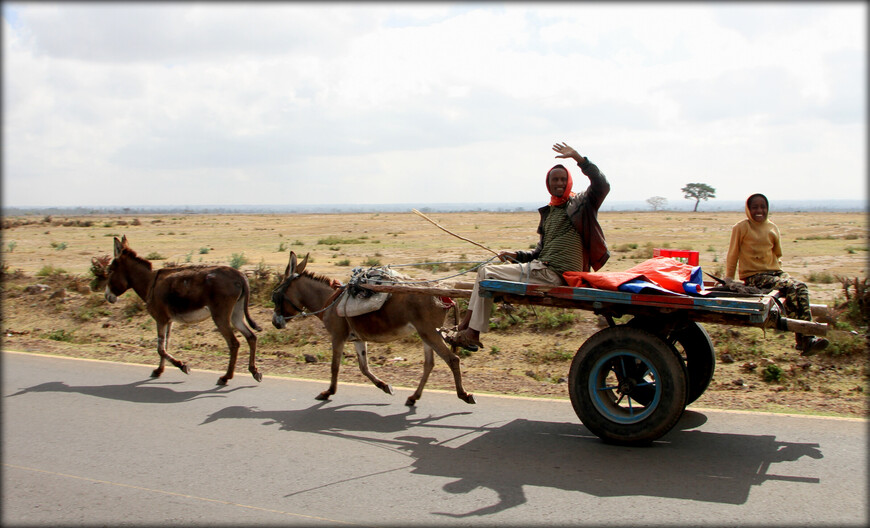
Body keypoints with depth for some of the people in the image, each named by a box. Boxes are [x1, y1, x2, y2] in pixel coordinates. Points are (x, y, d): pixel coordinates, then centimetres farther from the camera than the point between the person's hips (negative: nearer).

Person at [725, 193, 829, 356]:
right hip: (753, 277, -5)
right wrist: (728, 278, 2)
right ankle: (803, 338, -26)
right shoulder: (741, 228, -2)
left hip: (774, 272, 5)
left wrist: (777, 267, 10)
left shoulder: (772, 228, 12)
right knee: (791, 288, -28)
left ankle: (806, 338, -25)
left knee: (801, 288, -23)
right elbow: (733, 254, 2)